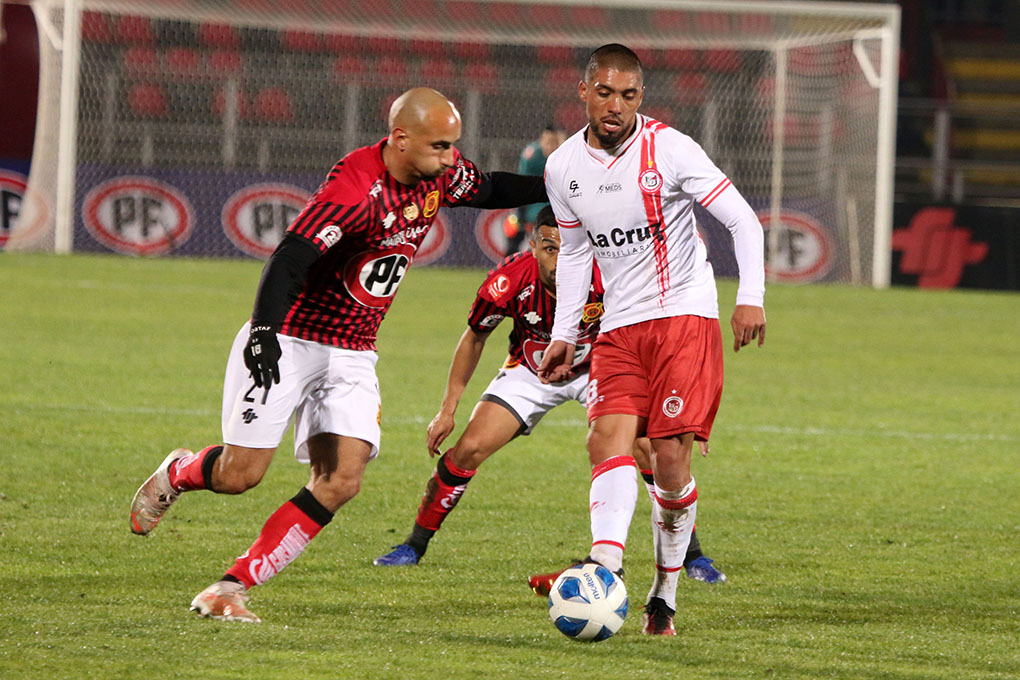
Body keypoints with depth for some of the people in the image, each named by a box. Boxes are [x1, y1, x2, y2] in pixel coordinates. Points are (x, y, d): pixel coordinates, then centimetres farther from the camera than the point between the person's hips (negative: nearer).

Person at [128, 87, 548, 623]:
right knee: (241, 474, -6)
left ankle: (232, 588, -5)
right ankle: (177, 474, 31)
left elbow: (488, 191, 22)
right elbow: (289, 259, -30)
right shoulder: (356, 189, -26)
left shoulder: (440, 173, -1)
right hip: (289, 341, -7)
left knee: (341, 482, -10)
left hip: (352, 355, 7)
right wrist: (264, 333, -39)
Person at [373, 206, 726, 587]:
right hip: (530, 370, 1)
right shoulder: (508, 281, -30)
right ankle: (414, 546, 8)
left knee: (653, 452, -18)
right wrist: (448, 409, -6)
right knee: (469, 450, -12)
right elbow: (474, 338, -8)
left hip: (596, 366, -1)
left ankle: (692, 556, 0)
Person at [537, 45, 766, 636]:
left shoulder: (670, 150, -10)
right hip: (620, 328, 4)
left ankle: (666, 592, 4)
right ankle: (605, 570, -36)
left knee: (671, 458, -12)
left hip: (685, 315, -4)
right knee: (609, 438, -18)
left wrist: (752, 297, -20)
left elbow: (743, 219, -8)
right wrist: (564, 335, 17)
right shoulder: (564, 168, 4)